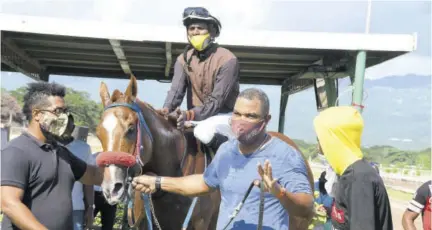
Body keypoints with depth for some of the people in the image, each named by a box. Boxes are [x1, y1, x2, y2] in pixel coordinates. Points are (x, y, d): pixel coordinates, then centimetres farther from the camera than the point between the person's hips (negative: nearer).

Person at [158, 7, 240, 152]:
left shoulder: (227, 59, -15)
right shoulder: (184, 59, 3)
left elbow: (216, 101, -20)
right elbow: (176, 89, -9)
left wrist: (189, 115, -35)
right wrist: (167, 110, -31)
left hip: (225, 116, -5)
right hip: (197, 115, 5)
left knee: (204, 132, -36)